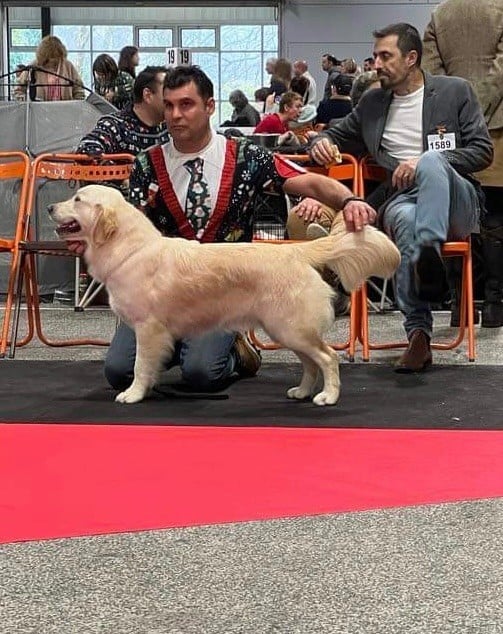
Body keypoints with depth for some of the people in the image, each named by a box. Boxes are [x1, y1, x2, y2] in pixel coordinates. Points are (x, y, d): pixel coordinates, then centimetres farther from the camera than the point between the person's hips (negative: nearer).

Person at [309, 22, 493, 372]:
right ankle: (419, 335, -41)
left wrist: (425, 163, -12)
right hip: (401, 200, 2)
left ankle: (429, 254, -56)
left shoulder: (455, 91, 9)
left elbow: (483, 151, 2)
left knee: (431, 159, -36)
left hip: (456, 204, -2)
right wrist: (322, 142, 7)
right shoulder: (372, 102, 19)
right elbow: (340, 135, 34)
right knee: (408, 221, -38)